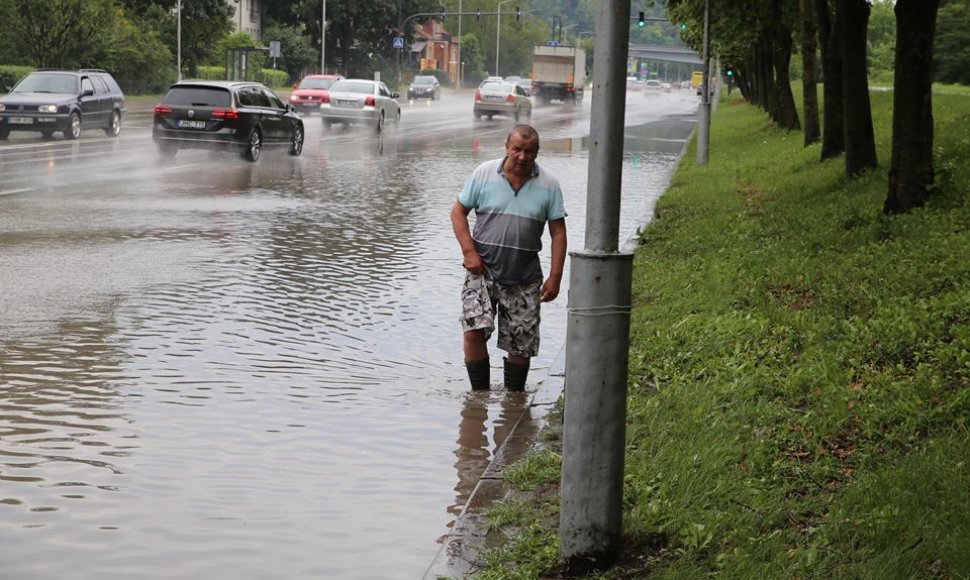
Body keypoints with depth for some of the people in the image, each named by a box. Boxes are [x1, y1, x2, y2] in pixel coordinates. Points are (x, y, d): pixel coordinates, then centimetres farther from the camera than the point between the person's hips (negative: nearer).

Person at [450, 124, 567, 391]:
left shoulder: (548, 185, -1)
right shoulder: (485, 173, -3)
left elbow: (558, 233, 3)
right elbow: (458, 211, 4)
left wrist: (554, 277, -3)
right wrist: (469, 252, -8)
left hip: (524, 278, 1)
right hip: (483, 269, -1)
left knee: (521, 345, 6)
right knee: (474, 331, -17)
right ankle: (480, 395, -2)